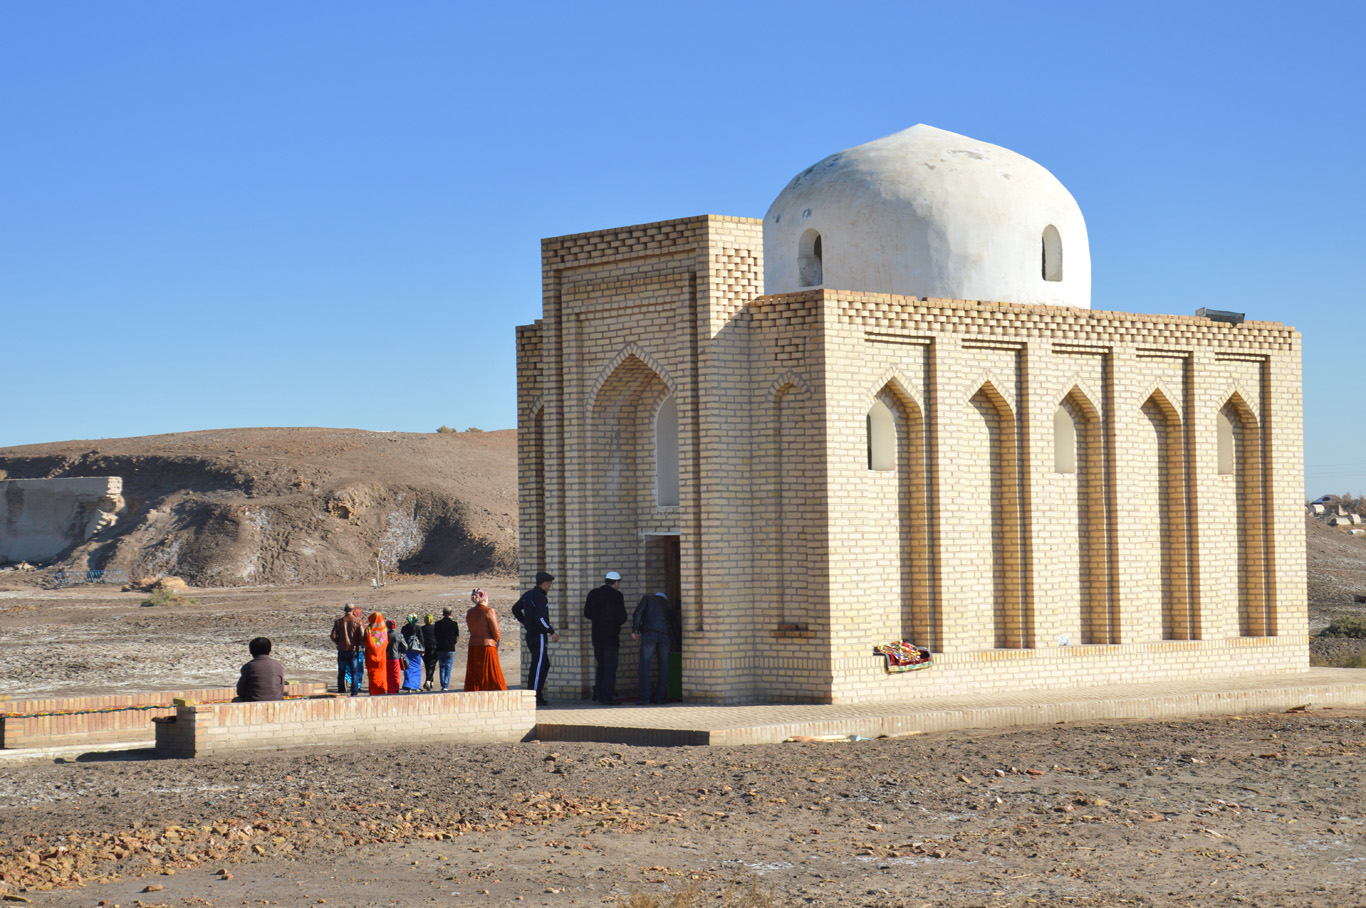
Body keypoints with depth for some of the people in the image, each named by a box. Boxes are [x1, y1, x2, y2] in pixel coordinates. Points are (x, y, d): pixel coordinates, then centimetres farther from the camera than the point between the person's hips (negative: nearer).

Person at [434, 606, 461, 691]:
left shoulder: (438, 624, 0)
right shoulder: (454, 624, -5)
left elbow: (435, 636, 7)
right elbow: (457, 637, -2)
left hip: (440, 649, 2)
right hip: (450, 649, -2)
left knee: (442, 667, 15)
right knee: (448, 668, 2)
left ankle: (443, 685, 10)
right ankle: (446, 686, -4)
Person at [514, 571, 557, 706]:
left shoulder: (527, 595, 13)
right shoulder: (540, 598, -16)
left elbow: (515, 610, 25)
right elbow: (540, 619, -24)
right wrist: (552, 632, -16)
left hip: (530, 633, 10)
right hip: (539, 636, -9)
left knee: (545, 665, 16)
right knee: (538, 666, -8)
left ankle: (539, 695, 16)